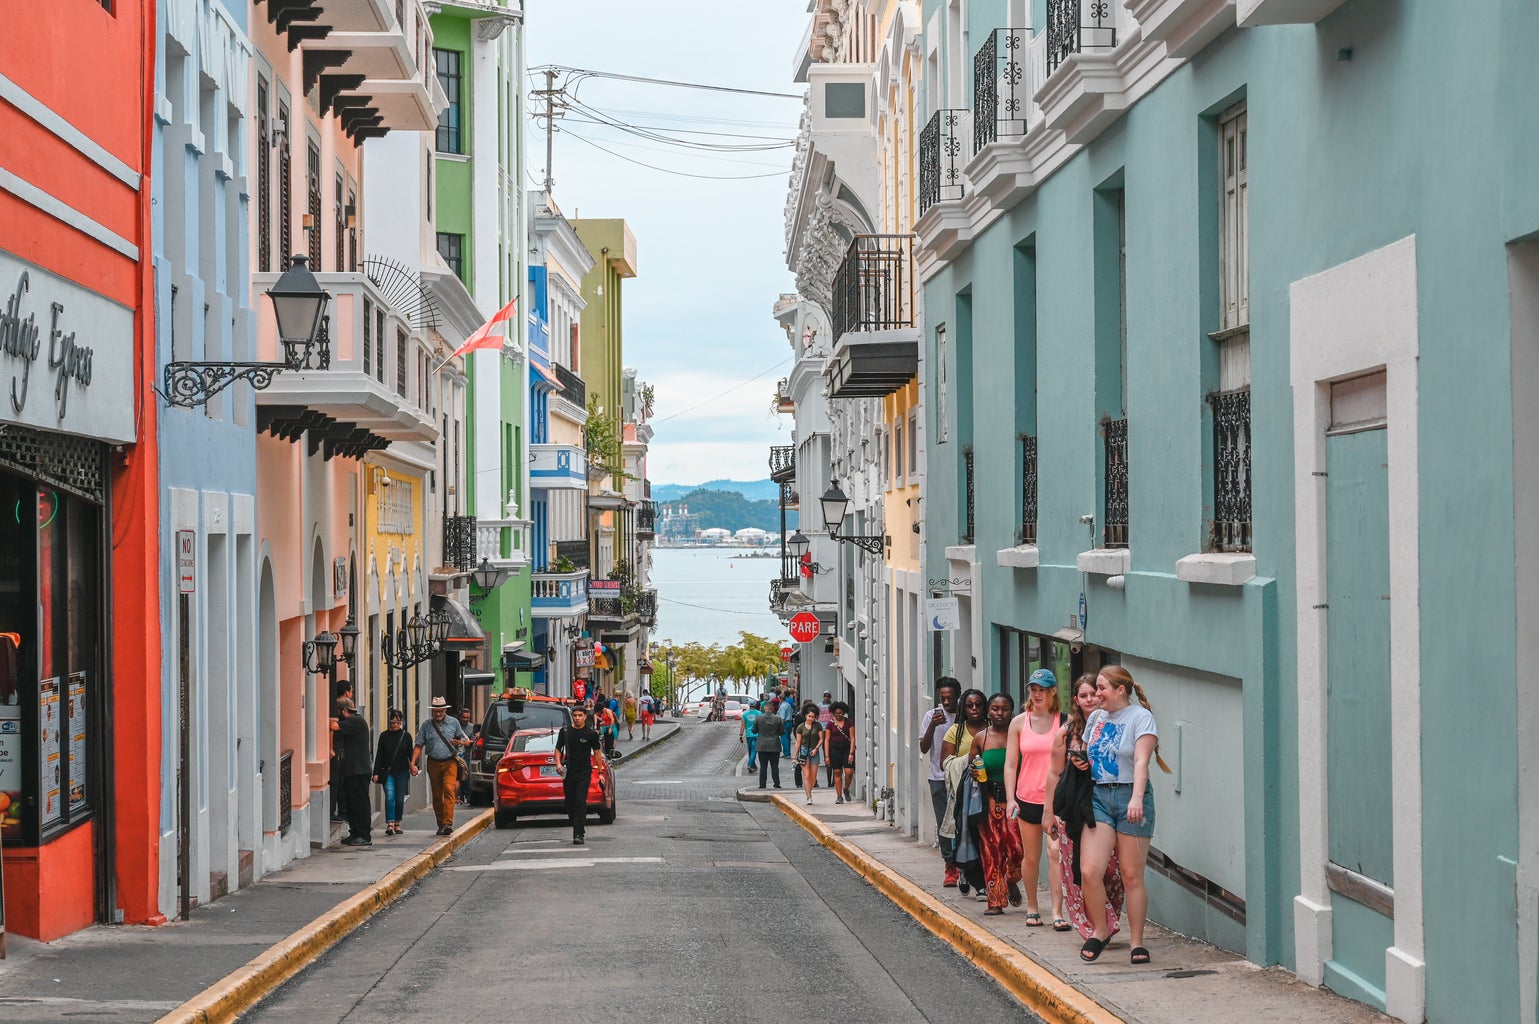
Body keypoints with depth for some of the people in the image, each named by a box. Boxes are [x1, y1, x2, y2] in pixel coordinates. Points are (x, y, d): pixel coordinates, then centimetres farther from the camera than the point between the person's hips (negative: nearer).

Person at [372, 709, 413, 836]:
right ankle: (390, 824, -17)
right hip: (387, 772, -1)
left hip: (402, 773, 1)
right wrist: (376, 772, -2)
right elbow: (379, 755, 3)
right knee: (390, 797, -16)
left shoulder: (406, 736, 5)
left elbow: (410, 754, 10)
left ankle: (397, 824, 16)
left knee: (399, 799, 4)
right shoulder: (384, 736, 3)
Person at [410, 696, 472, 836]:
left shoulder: (453, 723, 5)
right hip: (433, 763, 2)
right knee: (437, 796, 6)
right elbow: (418, 746, 7)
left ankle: (448, 822, -25)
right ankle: (441, 825, 16)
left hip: (450, 763, -2)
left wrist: (460, 742, -13)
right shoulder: (426, 725, 7)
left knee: (449, 790, -19)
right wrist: (413, 763, -4)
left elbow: (467, 741, 11)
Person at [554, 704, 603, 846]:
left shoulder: (591, 733, -1)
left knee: (581, 803, -12)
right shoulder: (565, 731, 6)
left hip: (584, 772, -4)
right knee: (570, 802, 8)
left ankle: (578, 834, -15)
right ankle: (578, 828, 24)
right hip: (568, 772, 4)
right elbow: (558, 749, 13)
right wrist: (558, 763, -5)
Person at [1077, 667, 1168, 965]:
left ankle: (1137, 942, 9)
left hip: (1130, 798, -5)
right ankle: (1099, 932, 10)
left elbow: (1141, 761, -17)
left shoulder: (1140, 717, -5)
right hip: (1098, 797, 5)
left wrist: (1137, 798, -28)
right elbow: (1085, 757, 27)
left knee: (1132, 876, -1)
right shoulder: (1096, 717, 15)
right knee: (1089, 871, -9)